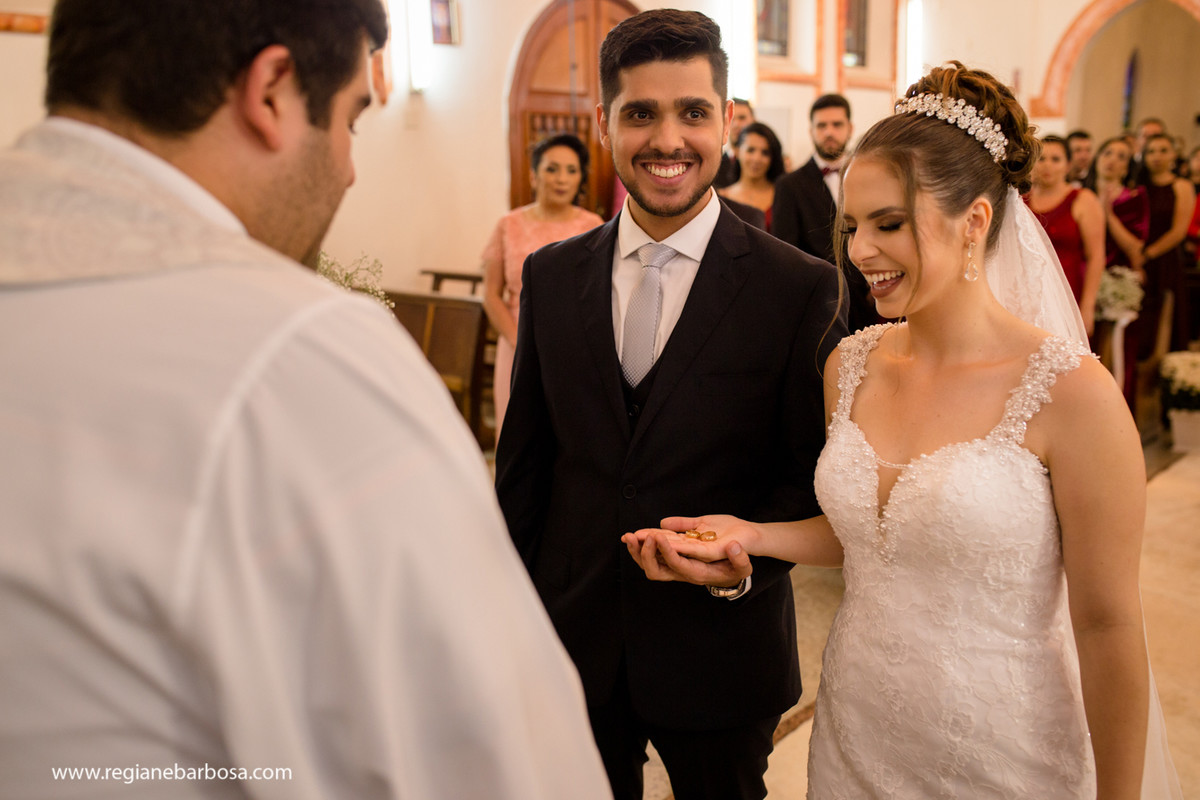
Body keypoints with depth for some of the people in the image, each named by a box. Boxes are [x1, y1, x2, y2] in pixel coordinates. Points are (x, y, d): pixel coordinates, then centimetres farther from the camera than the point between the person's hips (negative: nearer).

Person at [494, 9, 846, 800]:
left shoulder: (801, 288, -11)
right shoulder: (550, 276, -1)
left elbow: (820, 472, -6)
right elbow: (524, 456, 4)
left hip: (721, 650, -2)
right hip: (575, 638, 3)